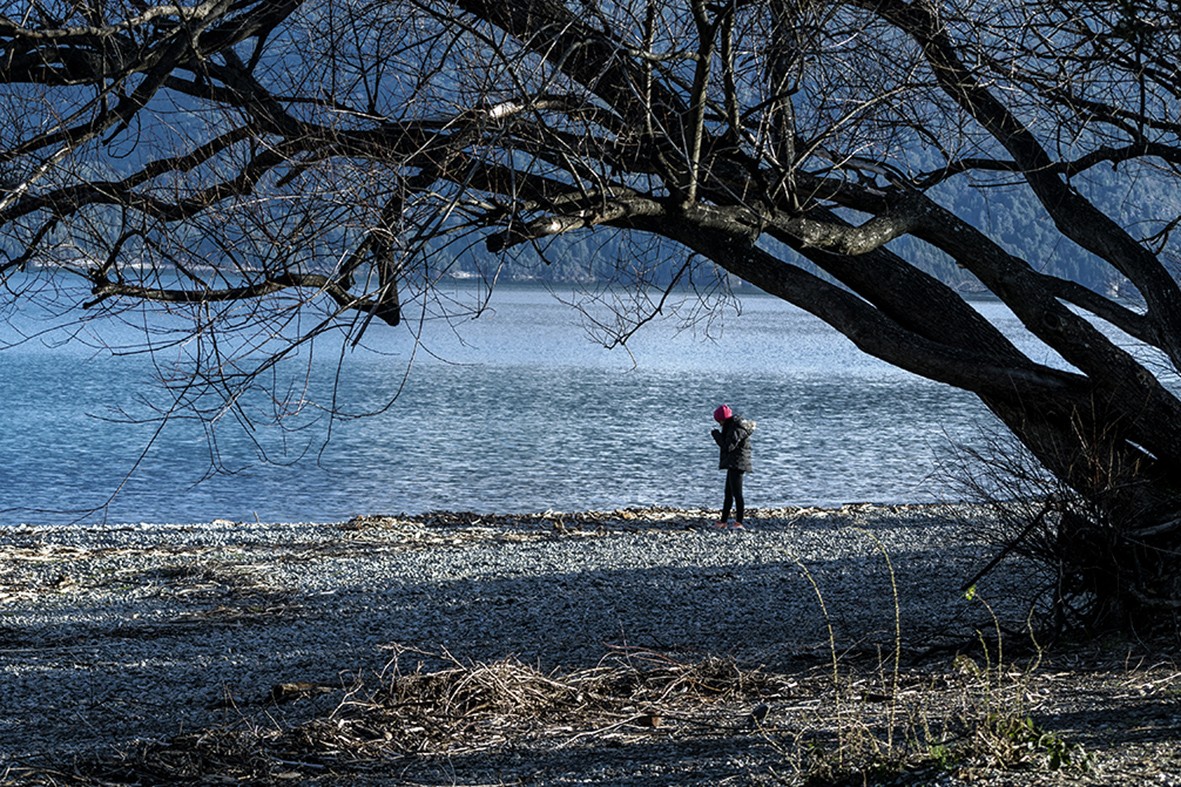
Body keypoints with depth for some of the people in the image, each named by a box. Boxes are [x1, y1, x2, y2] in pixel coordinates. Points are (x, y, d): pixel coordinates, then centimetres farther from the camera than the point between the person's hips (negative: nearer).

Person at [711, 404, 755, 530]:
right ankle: (723, 521, 25)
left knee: (737, 493, -10)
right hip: (732, 465, 11)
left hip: (737, 464, -11)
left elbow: (729, 446, -24)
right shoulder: (731, 426, 14)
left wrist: (717, 435, -13)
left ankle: (739, 523, -10)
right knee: (728, 494, 17)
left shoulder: (737, 429, -18)